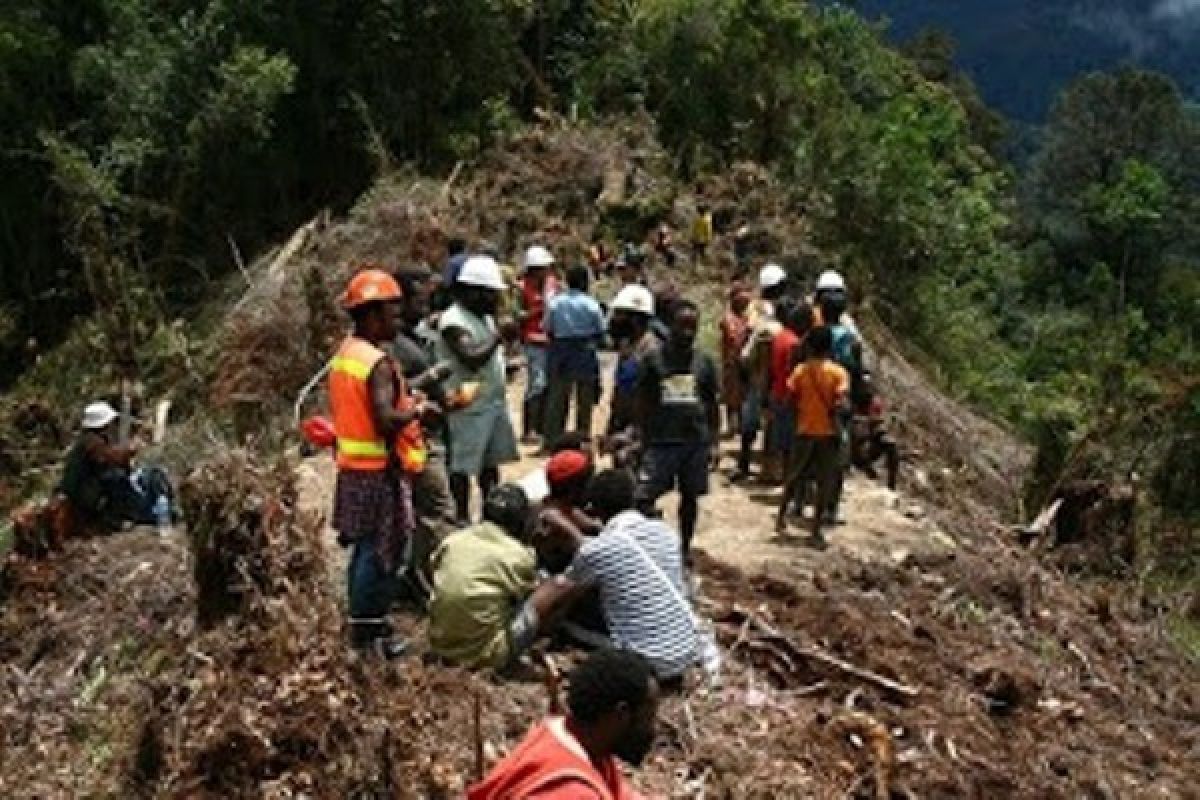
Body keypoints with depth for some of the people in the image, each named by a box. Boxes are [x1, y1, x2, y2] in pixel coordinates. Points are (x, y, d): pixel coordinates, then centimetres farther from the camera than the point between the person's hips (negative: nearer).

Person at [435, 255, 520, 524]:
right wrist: (500, 336, -24)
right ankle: (462, 517, 9)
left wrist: (505, 365, 7)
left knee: (491, 462, 16)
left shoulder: (484, 316, 13)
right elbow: (472, 360, -27)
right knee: (463, 466, 0)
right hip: (469, 406, -9)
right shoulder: (453, 321, -17)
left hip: (494, 401, 9)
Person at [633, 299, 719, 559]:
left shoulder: (704, 362, 5)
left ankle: (685, 551, 24)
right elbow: (643, 402, 2)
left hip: (696, 441, 2)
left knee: (690, 496, 11)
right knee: (644, 498, -9)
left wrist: (713, 441, 6)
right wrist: (643, 439, -4)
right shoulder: (653, 360, -2)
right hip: (660, 441, -2)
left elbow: (711, 405, 10)